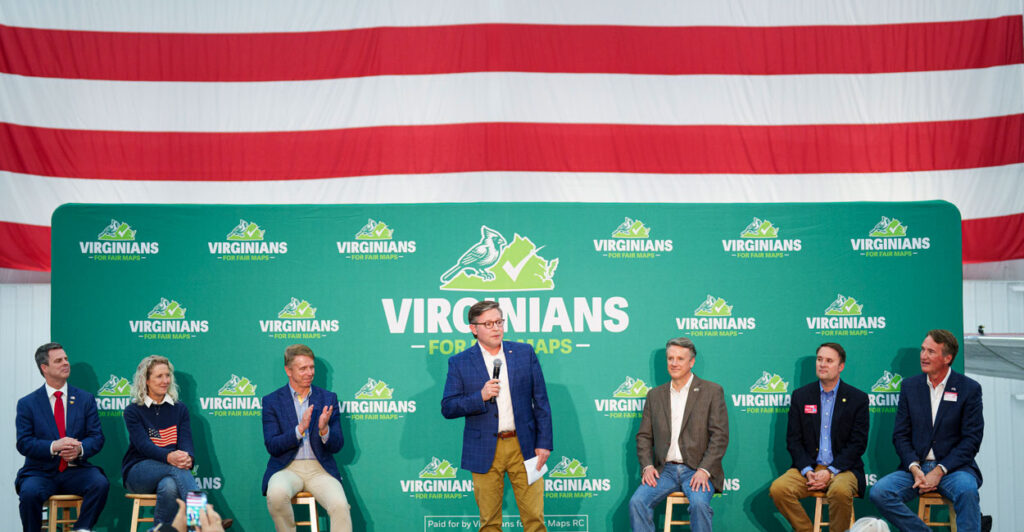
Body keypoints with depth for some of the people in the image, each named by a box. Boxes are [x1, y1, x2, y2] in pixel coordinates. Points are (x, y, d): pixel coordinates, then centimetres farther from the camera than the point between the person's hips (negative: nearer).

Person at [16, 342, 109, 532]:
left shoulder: (85, 399, 10)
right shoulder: (27, 404, 5)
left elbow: (97, 437, 5)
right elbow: (24, 443, -3)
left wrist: (80, 448, -18)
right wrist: (53, 446, -21)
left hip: (75, 471, 1)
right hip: (41, 472, -1)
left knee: (100, 484, -29)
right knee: (29, 492, -33)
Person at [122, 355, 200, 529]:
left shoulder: (180, 409, 14)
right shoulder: (133, 411, 3)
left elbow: (186, 441, 0)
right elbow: (143, 444, -13)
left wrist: (188, 457, -27)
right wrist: (169, 457, -35)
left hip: (168, 474, 2)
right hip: (138, 473, -2)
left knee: (169, 487, -37)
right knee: (177, 468, -35)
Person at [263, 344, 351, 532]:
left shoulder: (328, 399, 10)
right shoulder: (272, 401, 5)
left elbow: (337, 446, 6)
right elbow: (272, 446, -4)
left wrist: (324, 430, -17)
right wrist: (300, 429, -20)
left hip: (320, 469, 1)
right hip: (287, 468, -1)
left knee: (340, 505, -29)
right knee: (277, 493, -35)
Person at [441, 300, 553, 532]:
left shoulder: (525, 353, 6)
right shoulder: (459, 363, 2)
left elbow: (541, 402, 7)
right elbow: (447, 408, -2)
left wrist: (544, 443, 0)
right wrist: (480, 397, -16)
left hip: (524, 448, 1)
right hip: (484, 451, -1)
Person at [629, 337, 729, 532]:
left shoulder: (712, 391, 3)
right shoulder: (655, 395, 15)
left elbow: (720, 435, -3)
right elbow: (644, 436, 15)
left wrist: (704, 470, -15)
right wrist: (647, 466, -4)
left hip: (697, 470, -3)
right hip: (665, 470, 3)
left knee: (699, 503, -33)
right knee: (637, 502, -22)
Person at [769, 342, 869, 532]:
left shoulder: (857, 399, 3)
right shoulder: (801, 396, 10)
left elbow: (858, 443, -2)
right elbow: (793, 440, 6)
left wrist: (830, 471, -14)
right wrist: (807, 471, -10)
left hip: (843, 468, -2)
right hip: (808, 468, 2)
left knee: (840, 491, -36)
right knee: (778, 489, -26)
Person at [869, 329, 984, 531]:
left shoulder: (969, 389, 1)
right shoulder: (910, 386, 10)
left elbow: (972, 439, -4)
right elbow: (900, 435, 8)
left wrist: (939, 471, -14)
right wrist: (914, 469, -10)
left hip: (953, 467, -3)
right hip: (915, 467, 3)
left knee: (967, 491, -37)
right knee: (879, 493, -23)